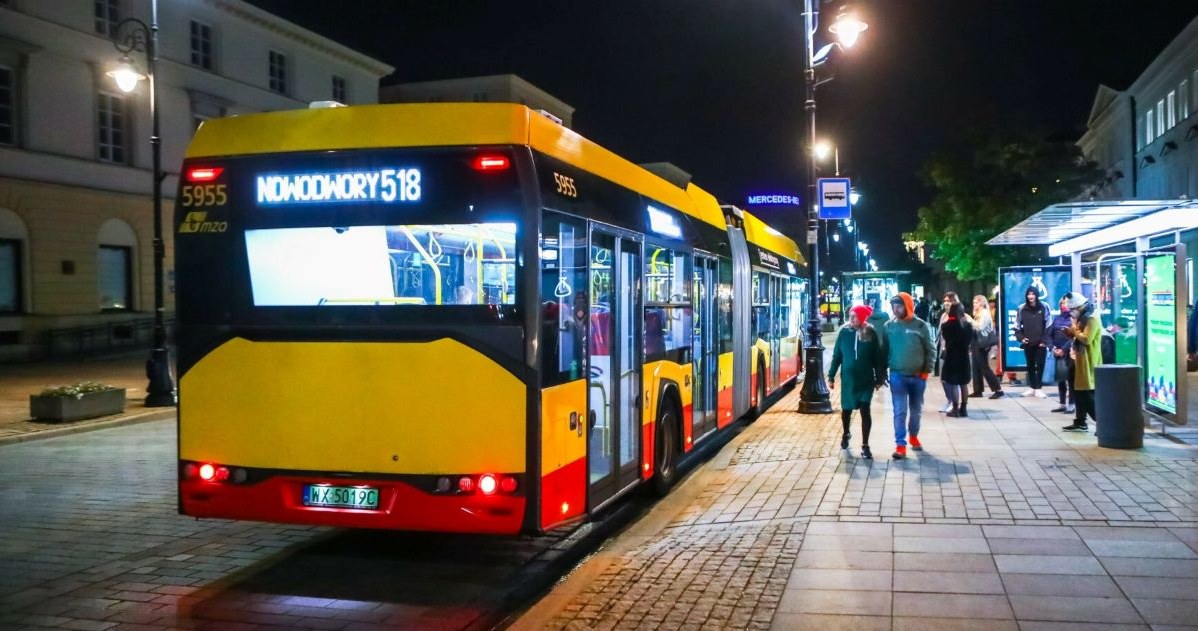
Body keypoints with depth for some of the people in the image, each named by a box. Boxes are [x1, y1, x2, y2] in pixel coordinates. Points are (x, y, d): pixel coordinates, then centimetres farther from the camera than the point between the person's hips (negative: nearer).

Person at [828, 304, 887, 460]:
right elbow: (836, 355, 2)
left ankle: (865, 445, 2)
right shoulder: (844, 332, -3)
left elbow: (878, 358, -1)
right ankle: (845, 434, 43)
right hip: (848, 379, 2)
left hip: (866, 380, -2)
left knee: (865, 410, -6)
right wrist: (831, 376, 0)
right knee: (846, 409, 16)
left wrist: (879, 379, 0)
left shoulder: (871, 333, -6)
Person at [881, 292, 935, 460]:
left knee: (916, 410, 15)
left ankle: (914, 436, 35)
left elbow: (930, 350, 0)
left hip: (918, 376, 1)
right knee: (900, 411, -6)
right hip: (897, 375, 0)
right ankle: (900, 445, -5)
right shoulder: (889, 326, -1)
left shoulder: (921, 326, -5)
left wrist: (926, 371, -6)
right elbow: (884, 350, 6)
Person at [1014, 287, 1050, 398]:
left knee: (1040, 365, -1)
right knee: (1030, 366, 10)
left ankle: (1038, 389, 3)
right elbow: (1017, 326, 7)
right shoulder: (1022, 309, 0)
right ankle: (1031, 388, 18)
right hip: (1028, 343, 2)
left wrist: (1044, 340, -8)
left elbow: (1048, 325, -2)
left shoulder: (1044, 307, -4)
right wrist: (1021, 338, -6)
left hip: (1040, 343, -2)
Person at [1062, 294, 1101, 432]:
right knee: (1079, 393, 13)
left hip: (1089, 363, -10)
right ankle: (1080, 422, 19)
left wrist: (1075, 330, -12)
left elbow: (1086, 339, -25)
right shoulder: (1082, 318, 15)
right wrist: (1072, 332, 4)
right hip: (1081, 361, 10)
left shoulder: (1092, 319, -16)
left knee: (1089, 395, -9)